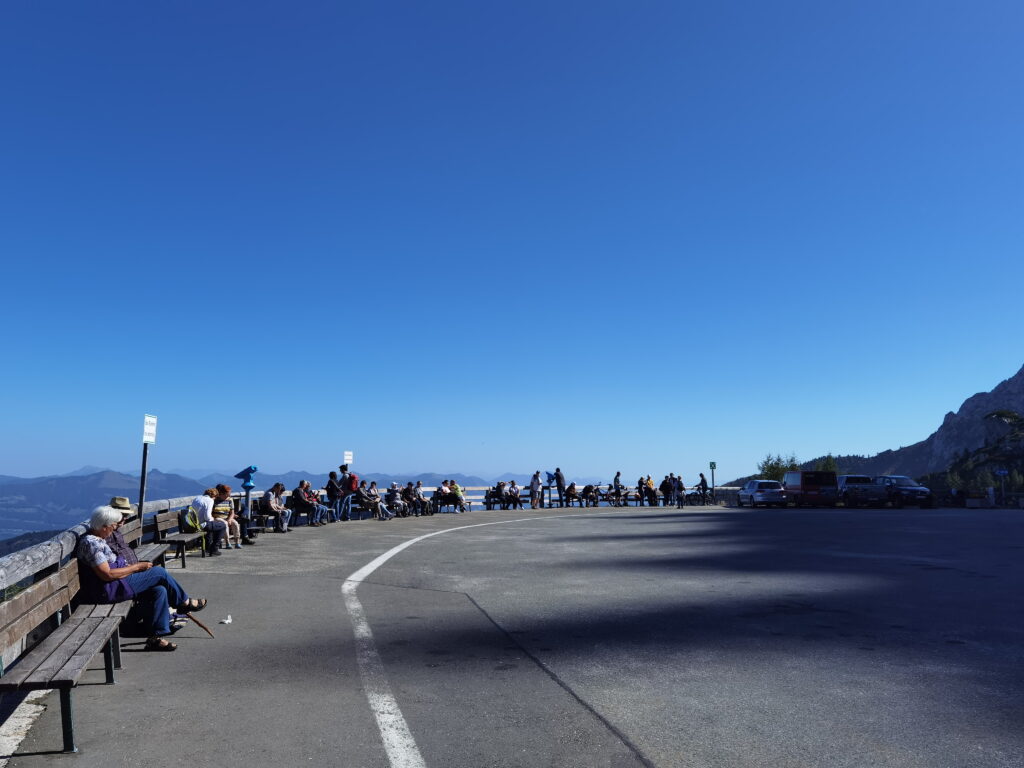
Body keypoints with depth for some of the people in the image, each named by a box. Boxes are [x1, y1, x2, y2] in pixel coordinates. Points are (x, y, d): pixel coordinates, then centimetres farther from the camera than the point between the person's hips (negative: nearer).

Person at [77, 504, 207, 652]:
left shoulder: (97, 539, 14)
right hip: (107, 590, -10)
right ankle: (185, 602, 10)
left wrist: (130, 566, 8)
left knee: (159, 590, -3)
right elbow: (107, 574, -24)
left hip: (113, 585, 10)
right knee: (159, 572, -10)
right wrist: (136, 567, -15)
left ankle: (156, 636, -1)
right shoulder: (90, 543, -19)